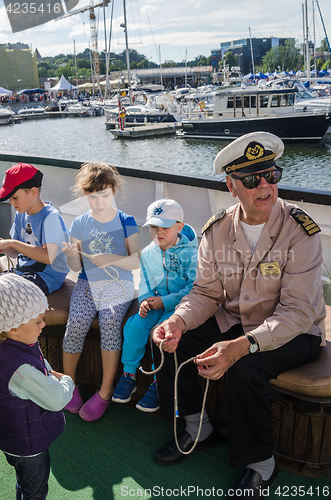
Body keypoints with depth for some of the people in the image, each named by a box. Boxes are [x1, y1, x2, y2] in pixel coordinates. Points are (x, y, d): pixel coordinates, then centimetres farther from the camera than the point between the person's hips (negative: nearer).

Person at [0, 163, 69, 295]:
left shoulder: (50, 217, -17)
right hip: (21, 272, 8)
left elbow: (48, 257, -29)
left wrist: (12, 243, -25)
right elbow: (15, 253, 13)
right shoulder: (21, 214, 8)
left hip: (46, 278, -8)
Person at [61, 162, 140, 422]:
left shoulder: (126, 221, 0)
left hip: (119, 284, -2)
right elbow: (77, 267, 8)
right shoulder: (80, 224, 6)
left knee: (110, 320, -31)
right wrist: (71, 255, -15)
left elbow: (136, 262, -6)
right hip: (88, 283, 2)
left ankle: (106, 391, -15)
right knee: (76, 323, -26)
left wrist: (112, 259, -24)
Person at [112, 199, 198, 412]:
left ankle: (158, 385, -11)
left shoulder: (190, 254, -11)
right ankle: (129, 375, 1)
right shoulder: (148, 253, 6)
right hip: (155, 303, 5)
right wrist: (145, 299, -8)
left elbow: (194, 288, -15)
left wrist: (165, 301, -19)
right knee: (134, 325, -18)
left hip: (180, 305, -5)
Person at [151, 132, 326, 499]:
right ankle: (197, 428, 15)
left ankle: (260, 465, -4)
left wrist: (243, 345, -39)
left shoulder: (299, 231, -21)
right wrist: (179, 321, -24)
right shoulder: (217, 230, -6)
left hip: (293, 333, -5)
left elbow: (298, 311, -25)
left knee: (245, 369, -32)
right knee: (167, 341, -8)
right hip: (233, 322, 5)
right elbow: (206, 293, -2)